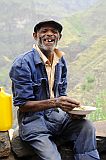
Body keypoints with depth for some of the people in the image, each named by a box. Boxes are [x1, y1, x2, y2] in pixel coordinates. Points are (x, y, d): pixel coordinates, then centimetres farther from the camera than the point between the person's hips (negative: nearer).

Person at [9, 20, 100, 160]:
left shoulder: (61, 61, 10)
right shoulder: (22, 63, -11)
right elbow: (22, 105, -14)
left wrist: (71, 108, -8)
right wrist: (54, 102, -27)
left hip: (56, 116, 6)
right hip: (32, 119, -5)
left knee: (86, 126, -23)